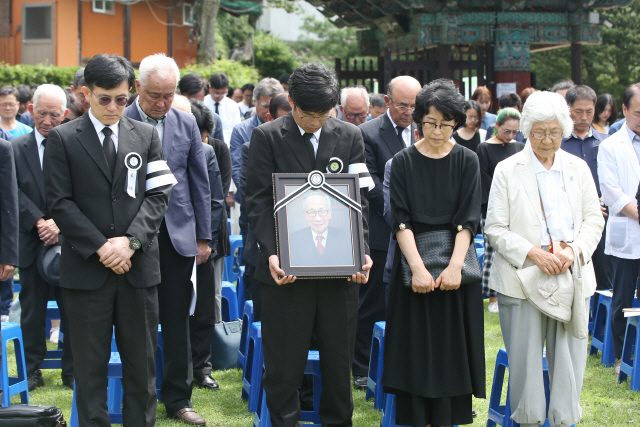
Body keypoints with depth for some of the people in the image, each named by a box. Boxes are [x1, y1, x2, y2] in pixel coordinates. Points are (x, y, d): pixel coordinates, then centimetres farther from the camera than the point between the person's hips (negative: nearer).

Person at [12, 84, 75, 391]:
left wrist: (59, 223, -15)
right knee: (32, 312, 7)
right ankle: (32, 371, 17)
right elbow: (15, 193, -2)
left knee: (73, 311, 4)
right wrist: (39, 222, -14)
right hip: (32, 244, 1)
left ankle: (72, 372, 14)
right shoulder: (16, 149, 6)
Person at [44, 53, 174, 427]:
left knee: (142, 361, 7)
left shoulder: (147, 136, 9)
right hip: (86, 268, -2)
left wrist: (131, 241, -11)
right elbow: (60, 203, -4)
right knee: (90, 364, 4)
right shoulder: (62, 139, 1)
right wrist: (101, 247, -12)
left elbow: (158, 195, 3)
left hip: (139, 266, 2)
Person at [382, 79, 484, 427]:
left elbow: (468, 219, -5)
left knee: (451, 348, 3)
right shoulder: (403, 162, 1)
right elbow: (401, 221, -6)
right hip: (413, 262, 0)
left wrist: (455, 265, -19)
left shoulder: (467, 161, 2)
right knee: (415, 348, 1)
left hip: (454, 260, 0)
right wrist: (418, 267, -19)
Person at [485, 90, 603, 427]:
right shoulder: (507, 170, 2)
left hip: (571, 277, 2)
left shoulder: (578, 168, 11)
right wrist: (533, 253, -15)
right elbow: (495, 229, -2)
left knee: (569, 357, 2)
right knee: (525, 358, 0)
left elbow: (593, 220, 11)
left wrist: (574, 251, -9)